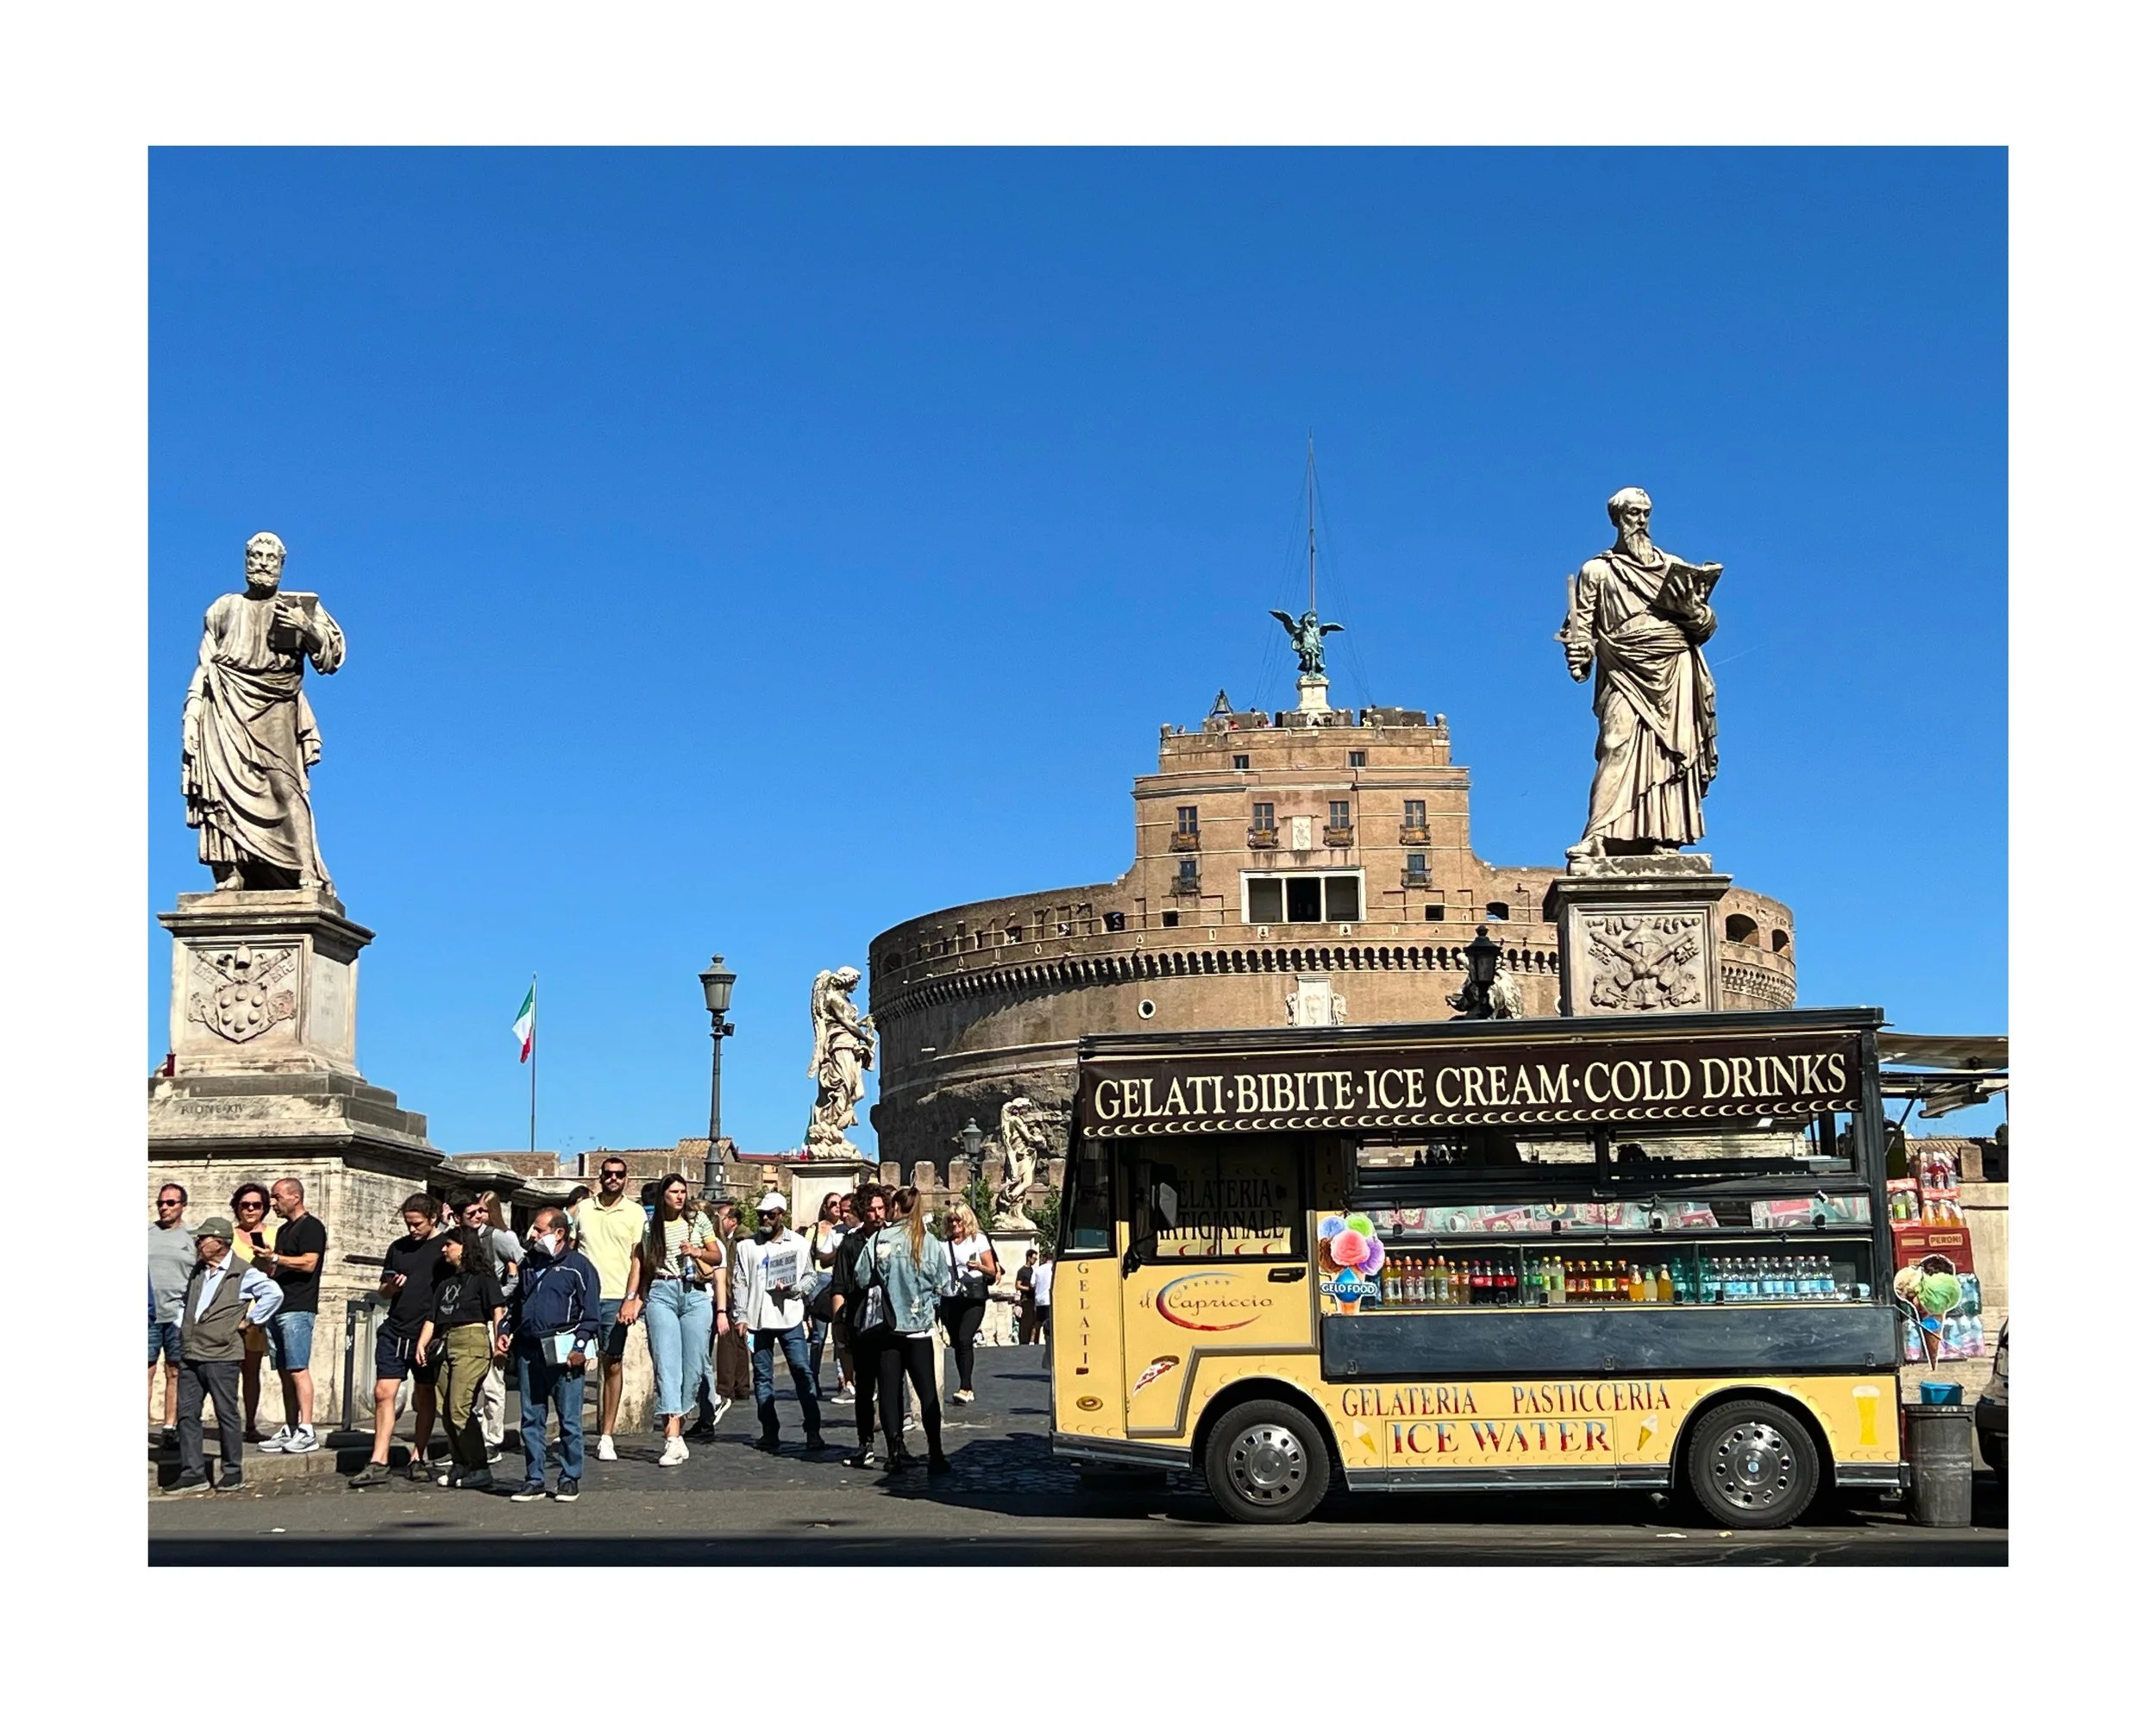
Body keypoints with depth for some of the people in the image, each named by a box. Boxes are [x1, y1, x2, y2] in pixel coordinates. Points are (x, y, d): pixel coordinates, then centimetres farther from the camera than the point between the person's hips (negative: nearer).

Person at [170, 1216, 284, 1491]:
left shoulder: (243, 1273, -8)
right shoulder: (197, 1271, 16)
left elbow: (274, 1294, -16)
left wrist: (249, 1320, -12)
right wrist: (182, 1325, 17)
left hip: (221, 1357, -7)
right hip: (189, 1355, 7)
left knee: (227, 1414, 2)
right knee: (187, 1413, 5)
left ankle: (231, 1472, 10)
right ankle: (193, 1471, 10)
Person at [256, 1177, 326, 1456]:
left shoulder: (311, 1227, -5)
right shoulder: (284, 1229, 22)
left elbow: (309, 1263, -17)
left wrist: (275, 1257, -18)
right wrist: (267, 1263, 7)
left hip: (298, 1309, -9)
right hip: (278, 1308, 9)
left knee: (298, 1369, -12)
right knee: (284, 1372, 7)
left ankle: (306, 1432, -14)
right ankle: (290, 1430, 9)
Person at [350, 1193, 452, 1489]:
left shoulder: (446, 1247, -3)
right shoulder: (398, 1248, 11)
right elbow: (384, 1290, 20)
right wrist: (392, 1286, -4)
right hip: (394, 1331, 4)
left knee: (424, 1398, 7)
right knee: (383, 1393, -3)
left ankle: (417, 1458, 16)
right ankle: (379, 1462, -2)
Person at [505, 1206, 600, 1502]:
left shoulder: (579, 1266, -2)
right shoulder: (529, 1265, 18)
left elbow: (590, 1313, -4)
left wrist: (580, 1347, -13)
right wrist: (506, 1333, 13)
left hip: (563, 1354, -6)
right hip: (529, 1352, 6)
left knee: (569, 1420, 0)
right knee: (531, 1419, 7)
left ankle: (570, 1479, 9)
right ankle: (534, 1480, 14)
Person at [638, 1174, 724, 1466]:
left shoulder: (699, 1220, 11)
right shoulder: (651, 1227, 11)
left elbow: (717, 1257, 12)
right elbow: (644, 1267, 16)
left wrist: (699, 1252, -6)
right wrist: (642, 1299, 11)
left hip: (696, 1295, 1)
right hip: (661, 1294, -1)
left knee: (693, 1365, -2)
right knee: (666, 1364, -11)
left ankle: (675, 1427, 12)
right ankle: (673, 1439, -18)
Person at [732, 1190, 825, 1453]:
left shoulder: (799, 1243, 5)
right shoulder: (747, 1246, 9)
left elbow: (809, 1278, 7)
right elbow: (739, 1284, 7)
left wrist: (791, 1288, -12)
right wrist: (741, 1317, 0)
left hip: (789, 1317, -2)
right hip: (758, 1320, 2)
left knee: (803, 1372, -7)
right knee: (762, 1377, 6)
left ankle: (813, 1431, -5)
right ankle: (769, 1431, 14)